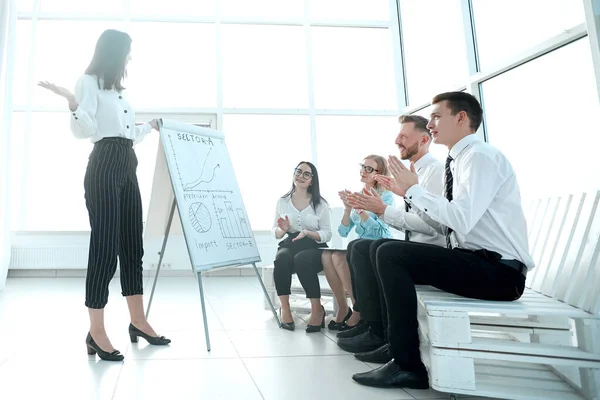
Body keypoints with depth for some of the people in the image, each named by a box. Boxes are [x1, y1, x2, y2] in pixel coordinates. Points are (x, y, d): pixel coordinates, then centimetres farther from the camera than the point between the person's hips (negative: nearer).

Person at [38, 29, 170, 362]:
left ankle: (138, 321, 15)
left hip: (127, 169, 8)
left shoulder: (118, 88, 23)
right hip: (104, 169, -8)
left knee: (132, 245, 7)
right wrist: (72, 102, -29)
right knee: (105, 247, -9)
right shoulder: (89, 82, 0)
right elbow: (83, 131, -12)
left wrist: (152, 126, 40)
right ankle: (96, 333, -1)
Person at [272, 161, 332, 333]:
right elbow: (276, 233, 13)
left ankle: (317, 308, -22)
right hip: (289, 245, 2)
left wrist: (307, 233, -18)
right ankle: (285, 308, -23)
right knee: (282, 258, -34)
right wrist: (283, 229, -10)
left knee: (302, 259, -37)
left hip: (314, 248, -2)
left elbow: (327, 234, 0)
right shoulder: (282, 201, 10)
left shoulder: (320, 203, 4)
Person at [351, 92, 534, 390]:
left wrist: (413, 189, -14)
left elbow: (461, 219, -27)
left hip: (498, 270, -9)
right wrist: (411, 193, 5)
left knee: (391, 254, -21)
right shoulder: (459, 160, 15)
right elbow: (445, 225, 14)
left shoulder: (481, 156, -13)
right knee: (389, 252, 13)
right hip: (477, 262, 10)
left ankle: (407, 366, -12)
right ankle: (391, 337, 19)